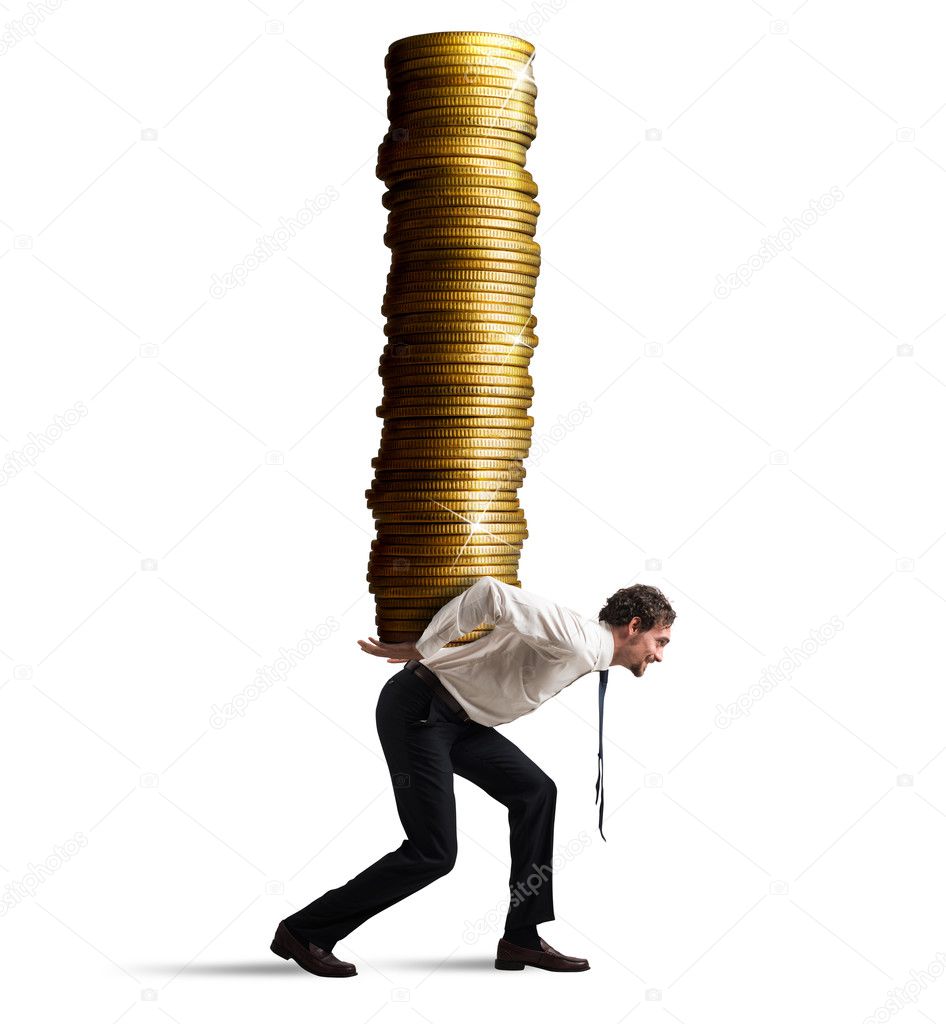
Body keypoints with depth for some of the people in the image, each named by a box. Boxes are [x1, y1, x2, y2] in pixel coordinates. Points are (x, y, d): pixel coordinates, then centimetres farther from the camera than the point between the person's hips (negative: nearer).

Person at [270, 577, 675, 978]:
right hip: (415, 712, -10)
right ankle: (304, 931, 1)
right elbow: (491, 593, -29)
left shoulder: (585, 647, 14)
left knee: (534, 790, 5)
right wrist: (420, 650, -21)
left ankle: (521, 939, 9)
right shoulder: (576, 639, -18)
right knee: (433, 853, -9)